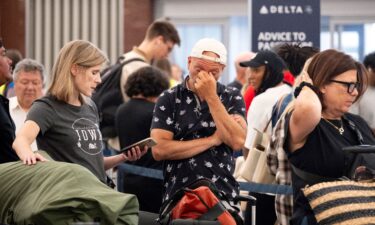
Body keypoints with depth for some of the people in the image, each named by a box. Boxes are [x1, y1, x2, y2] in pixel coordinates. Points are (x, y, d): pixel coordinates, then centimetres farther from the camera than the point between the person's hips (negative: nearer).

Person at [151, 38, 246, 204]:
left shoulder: (232, 97, 7)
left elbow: (237, 141, -9)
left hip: (223, 196, 1)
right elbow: (159, 150, -7)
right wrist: (213, 140, -6)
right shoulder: (169, 99, 5)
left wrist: (211, 97, -10)